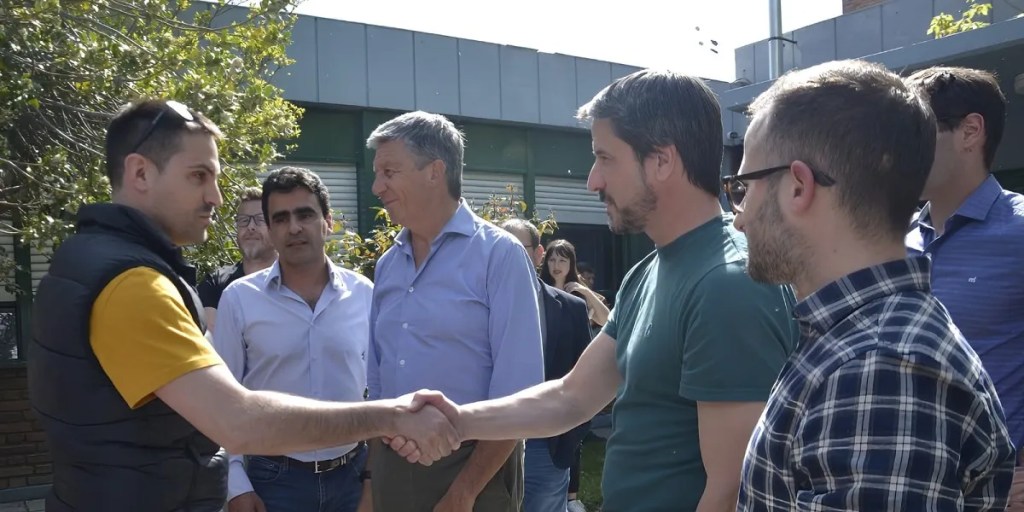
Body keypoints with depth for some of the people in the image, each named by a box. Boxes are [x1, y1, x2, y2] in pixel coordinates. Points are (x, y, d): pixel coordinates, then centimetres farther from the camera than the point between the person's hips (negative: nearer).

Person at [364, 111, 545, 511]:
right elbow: (377, 382, 13)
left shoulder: (498, 255, -11)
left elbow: (517, 394, -15)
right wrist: (372, 478, 8)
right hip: (392, 464, 6)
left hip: (473, 466, -6)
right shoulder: (387, 265, 7)